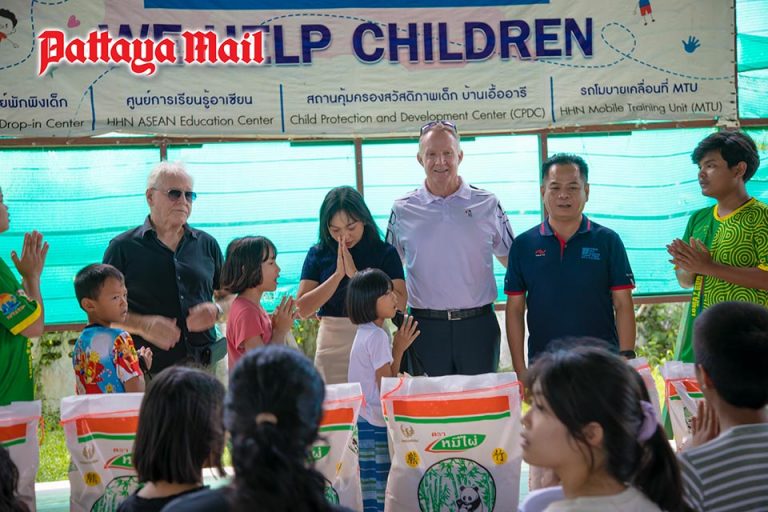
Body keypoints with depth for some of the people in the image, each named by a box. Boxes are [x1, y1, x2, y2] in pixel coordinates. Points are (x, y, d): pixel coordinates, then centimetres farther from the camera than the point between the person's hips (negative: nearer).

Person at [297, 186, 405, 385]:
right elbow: (303, 309, -4)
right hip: (331, 346, 1)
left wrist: (355, 274, -16)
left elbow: (399, 303, -13)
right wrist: (338, 274, -12)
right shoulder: (317, 255, 4)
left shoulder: (385, 253, 0)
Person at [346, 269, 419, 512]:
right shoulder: (378, 336, -17)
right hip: (375, 426, -10)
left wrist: (397, 349, 7)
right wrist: (399, 350, -10)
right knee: (380, 492, -6)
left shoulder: (365, 332, 12)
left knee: (369, 491, 12)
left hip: (361, 421, 10)